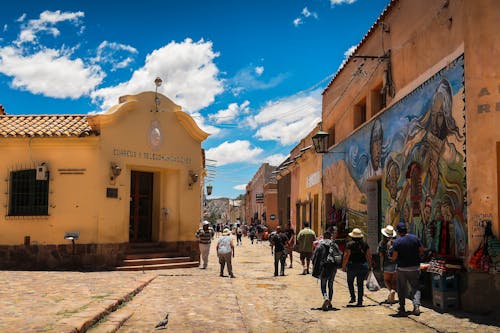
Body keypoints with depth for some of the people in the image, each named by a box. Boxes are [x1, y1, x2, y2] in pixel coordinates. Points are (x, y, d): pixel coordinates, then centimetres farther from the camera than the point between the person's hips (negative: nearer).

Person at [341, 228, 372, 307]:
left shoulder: (349, 244, -8)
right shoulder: (365, 244, 4)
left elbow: (346, 256, -11)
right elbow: (369, 256, 5)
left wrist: (343, 266, -5)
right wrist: (370, 265, 13)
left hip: (352, 265, -3)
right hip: (363, 266, 3)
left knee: (350, 282, 16)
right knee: (360, 284, 9)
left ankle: (353, 297, 8)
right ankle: (360, 301, 7)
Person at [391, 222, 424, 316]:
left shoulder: (397, 241, -12)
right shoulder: (415, 238, -1)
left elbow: (394, 257, -14)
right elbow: (421, 251, 3)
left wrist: (394, 258, 7)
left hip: (402, 268, -2)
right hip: (415, 267, 2)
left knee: (402, 289, 10)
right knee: (415, 287, 11)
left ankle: (402, 309, 15)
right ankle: (416, 306, -4)